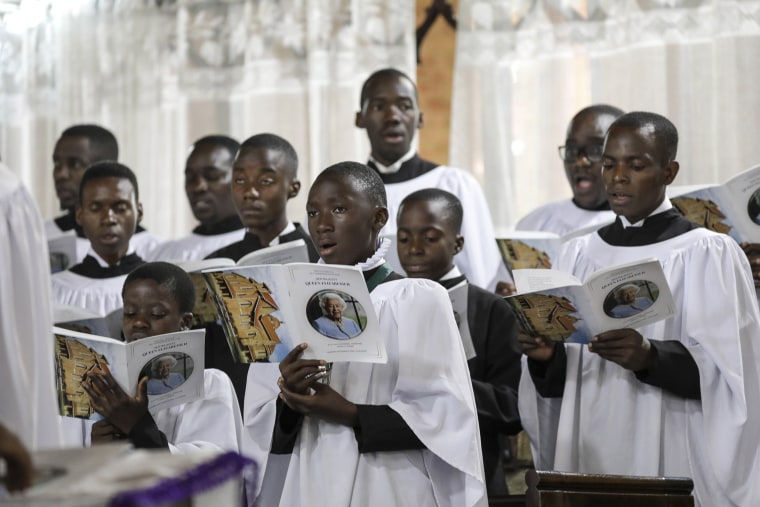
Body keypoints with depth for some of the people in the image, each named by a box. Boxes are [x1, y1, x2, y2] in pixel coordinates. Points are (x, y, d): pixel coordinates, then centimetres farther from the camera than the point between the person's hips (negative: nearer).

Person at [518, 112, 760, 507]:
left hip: (670, 462, -4)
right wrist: (546, 355, -12)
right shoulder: (579, 255, 10)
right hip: (587, 456, 4)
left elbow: (725, 373, -12)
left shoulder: (708, 254, -4)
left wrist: (651, 357, -26)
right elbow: (562, 380, 9)